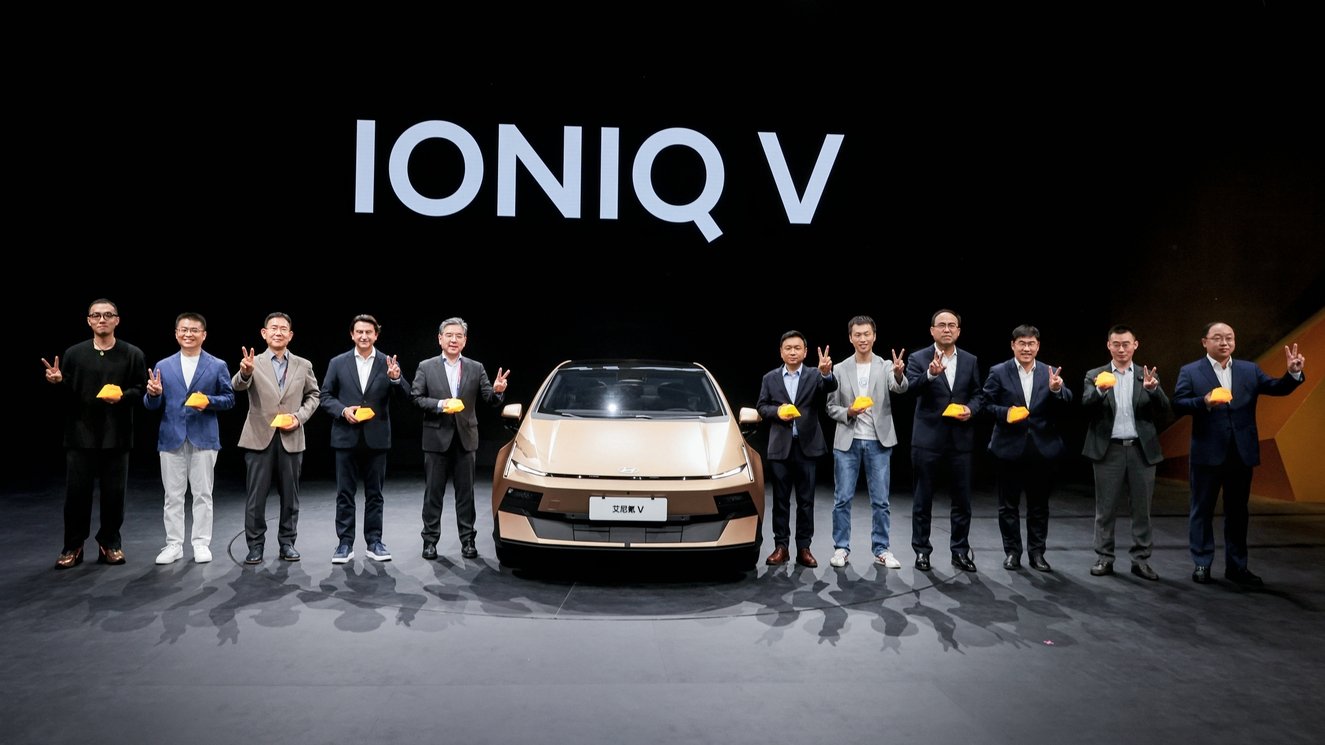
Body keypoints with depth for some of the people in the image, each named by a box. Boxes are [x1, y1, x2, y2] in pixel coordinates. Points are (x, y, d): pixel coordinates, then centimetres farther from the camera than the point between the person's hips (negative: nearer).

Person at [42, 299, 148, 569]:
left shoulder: (133, 354, 4)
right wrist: (58, 381, -13)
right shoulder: (74, 353, 7)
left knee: (114, 493, 5)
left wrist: (123, 396, -20)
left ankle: (109, 544, 19)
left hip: (116, 435, -1)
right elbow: (66, 394, 8)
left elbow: (142, 389, -1)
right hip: (81, 434, 1)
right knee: (77, 492, 3)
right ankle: (73, 547, 15)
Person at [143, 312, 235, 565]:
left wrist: (209, 401, -16)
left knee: (202, 494, 4)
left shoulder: (217, 366, 4)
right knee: (173, 496, 6)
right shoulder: (163, 366, 8)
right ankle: (174, 544, 13)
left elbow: (229, 399, 3)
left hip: (204, 438, -2)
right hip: (171, 438, 2)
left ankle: (201, 544, 12)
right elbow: (153, 406, 7)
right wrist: (153, 394, -16)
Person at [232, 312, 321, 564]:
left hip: (291, 438, 2)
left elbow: (313, 395, 14)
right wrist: (245, 372, -42)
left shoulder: (303, 365, 8)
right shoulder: (254, 363, 0)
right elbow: (238, 386, -19)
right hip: (260, 438, -2)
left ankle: (287, 542, 18)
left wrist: (300, 416, -4)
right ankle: (255, 545, 10)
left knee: (290, 494, 8)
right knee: (256, 495, 1)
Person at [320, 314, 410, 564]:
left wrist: (396, 378, -26)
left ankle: (374, 541, 16)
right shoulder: (338, 363, 3)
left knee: (374, 493, 8)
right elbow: (325, 397, 4)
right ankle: (345, 543, 11)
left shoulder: (388, 363, 2)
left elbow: (404, 396, -6)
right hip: (346, 437, 0)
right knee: (345, 493, 4)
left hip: (376, 438, 0)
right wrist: (343, 410, -13)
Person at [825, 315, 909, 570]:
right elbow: (831, 406, 6)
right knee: (842, 499, 3)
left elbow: (900, 388, -20)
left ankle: (881, 549, 14)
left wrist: (899, 374, -42)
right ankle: (841, 548, 12)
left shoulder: (886, 366, 0)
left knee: (880, 500, 4)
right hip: (847, 442, 1)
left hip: (878, 442, -1)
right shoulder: (840, 369, 4)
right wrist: (848, 412, -14)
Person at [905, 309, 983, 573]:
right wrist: (930, 374, -37)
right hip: (928, 439, -3)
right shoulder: (918, 359, -3)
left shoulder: (970, 361, 8)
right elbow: (911, 388, -19)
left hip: (960, 440, 3)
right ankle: (922, 551, 15)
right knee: (923, 499, 5)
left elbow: (978, 394, 13)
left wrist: (971, 409, -8)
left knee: (962, 500, 8)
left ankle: (960, 551, 20)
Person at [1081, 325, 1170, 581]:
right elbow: (1086, 406, -11)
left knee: (1142, 509, 6)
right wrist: (1100, 390, -30)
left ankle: (1141, 560, 14)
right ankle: (1104, 558, 12)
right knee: (1106, 509, 4)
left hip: (1142, 449, 1)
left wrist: (1152, 389, -21)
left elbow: (1164, 412, -3)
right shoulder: (1095, 375, 4)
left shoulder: (1148, 376, 8)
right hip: (1108, 450, -1)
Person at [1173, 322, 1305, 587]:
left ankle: (1236, 566, 21)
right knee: (1202, 510, 6)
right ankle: (1202, 563, 15)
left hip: (1242, 453, 4)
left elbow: (1278, 388, 3)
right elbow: (1178, 405, -10)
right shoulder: (1190, 372, -3)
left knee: (1238, 512, 12)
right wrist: (1204, 402, -26)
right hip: (1207, 453, -3)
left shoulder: (1250, 370, 8)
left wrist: (1293, 373, -16)